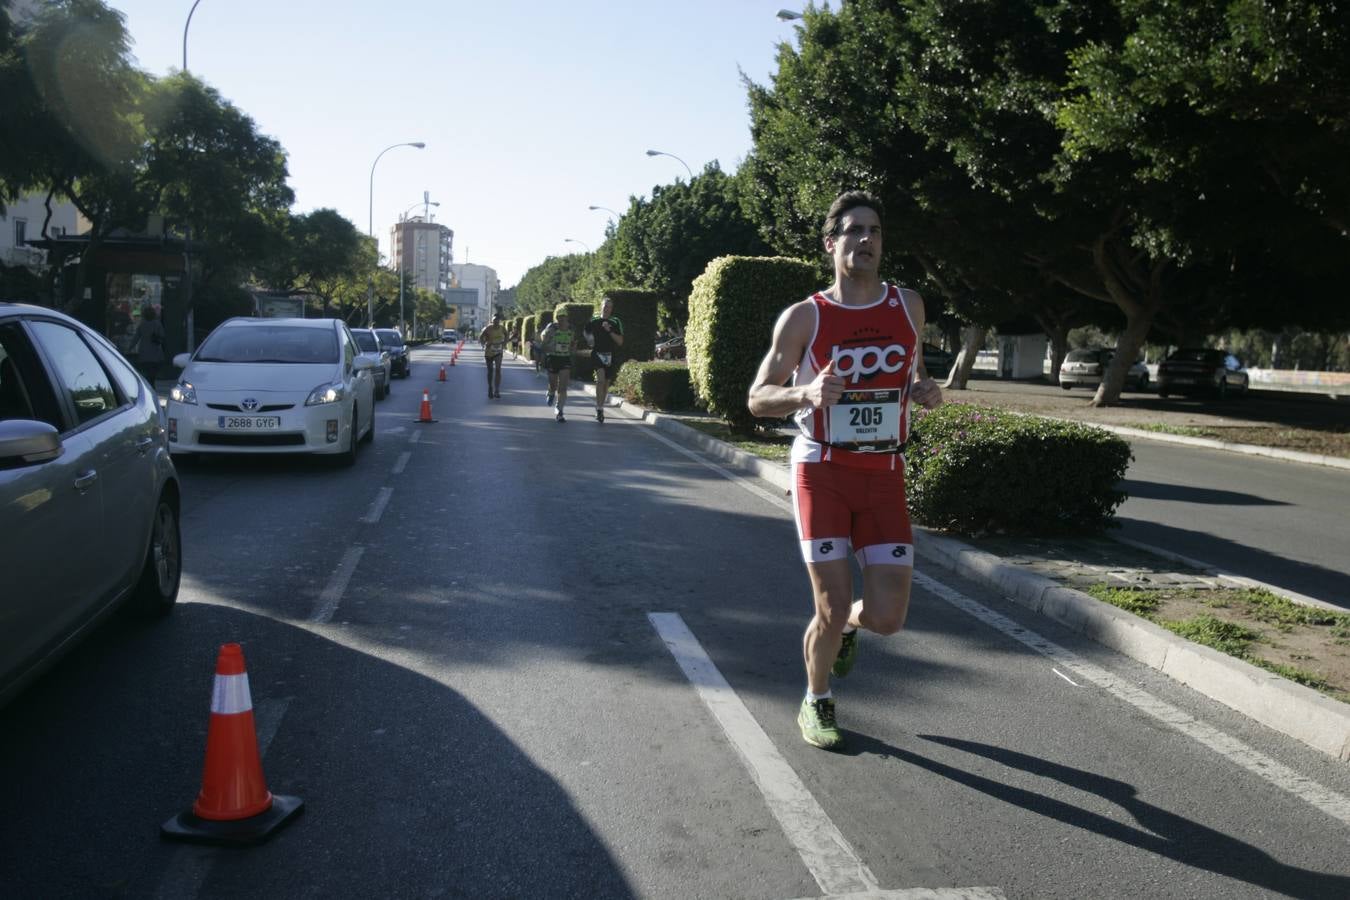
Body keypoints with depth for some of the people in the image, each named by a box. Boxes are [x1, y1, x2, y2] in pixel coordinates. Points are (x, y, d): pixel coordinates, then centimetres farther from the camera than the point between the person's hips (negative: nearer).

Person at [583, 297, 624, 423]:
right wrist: (589, 340, 4)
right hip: (597, 353, -2)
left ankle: (600, 408, 30)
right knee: (601, 379, -23)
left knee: (606, 383, 11)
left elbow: (620, 342, -6)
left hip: (610, 355, 2)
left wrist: (609, 331, -17)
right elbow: (585, 331, 25)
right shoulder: (593, 321, 4)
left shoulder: (616, 322, 1)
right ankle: (599, 409, -25)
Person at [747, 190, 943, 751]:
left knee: (886, 617, -3)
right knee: (832, 609, -4)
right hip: (822, 472, -3)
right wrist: (806, 394, -24)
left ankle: (844, 626, 35)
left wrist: (923, 389, -4)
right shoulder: (803, 317, -5)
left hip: (884, 475, 3)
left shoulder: (908, 305, 5)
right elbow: (757, 398, -3)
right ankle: (816, 704, 25)